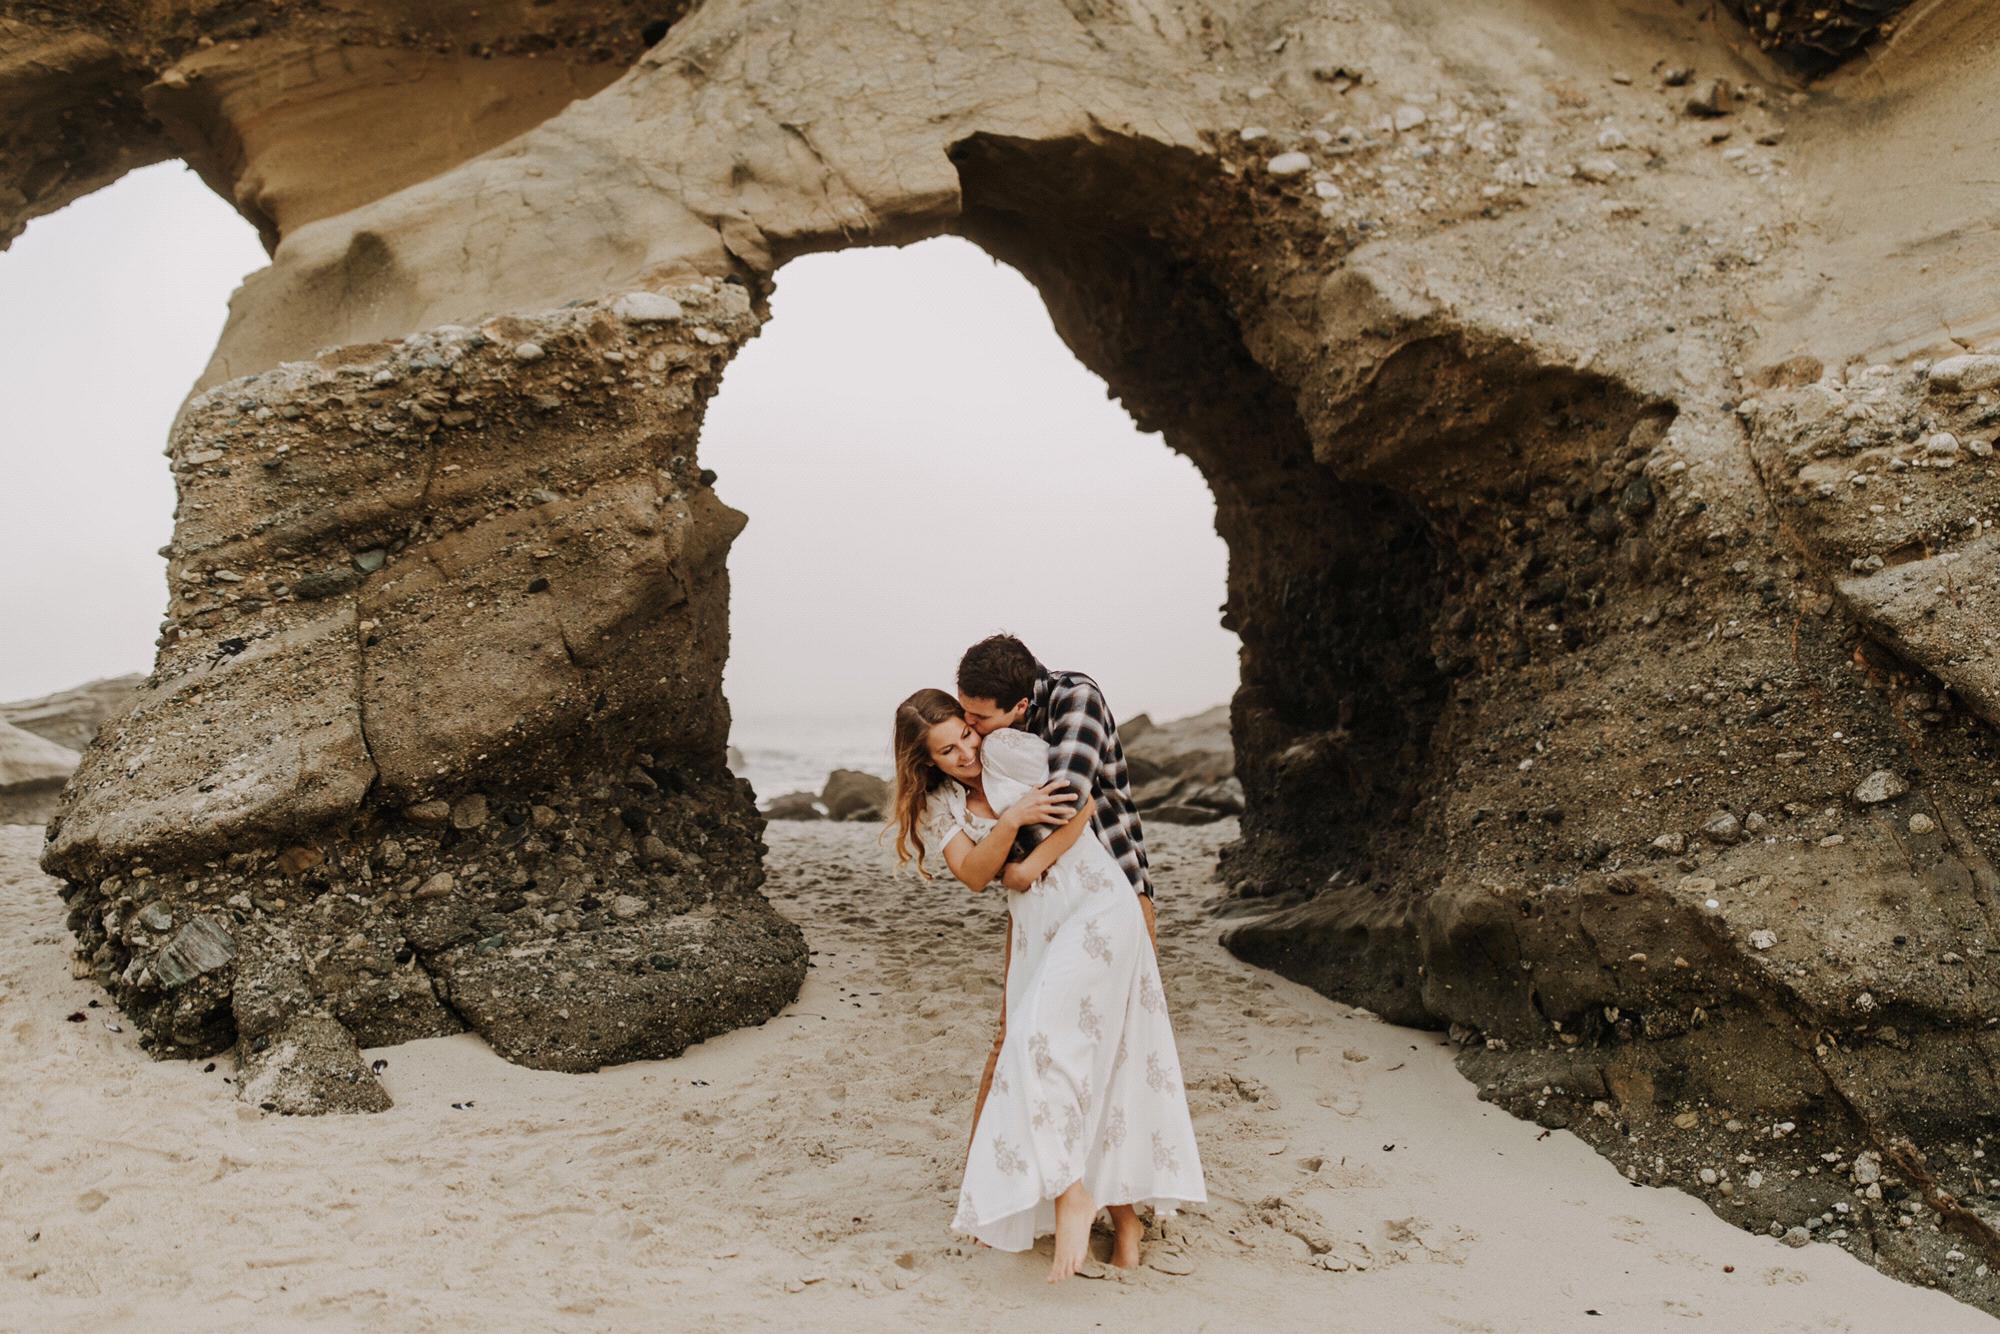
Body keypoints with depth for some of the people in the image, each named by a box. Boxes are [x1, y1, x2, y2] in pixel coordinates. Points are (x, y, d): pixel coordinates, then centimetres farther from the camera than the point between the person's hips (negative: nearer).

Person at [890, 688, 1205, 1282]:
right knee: (1085, 1073, 5)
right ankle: (1123, 1213, 13)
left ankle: (1071, 1192, -16)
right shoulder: (938, 806, 11)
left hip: (1097, 905, -6)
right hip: (1036, 931, 6)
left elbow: (1083, 801, -10)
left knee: (1040, 1038, -22)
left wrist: (1030, 866, -10)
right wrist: (1012, 820, -19)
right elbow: (973, 873, -4)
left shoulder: (1007, 749, -4)